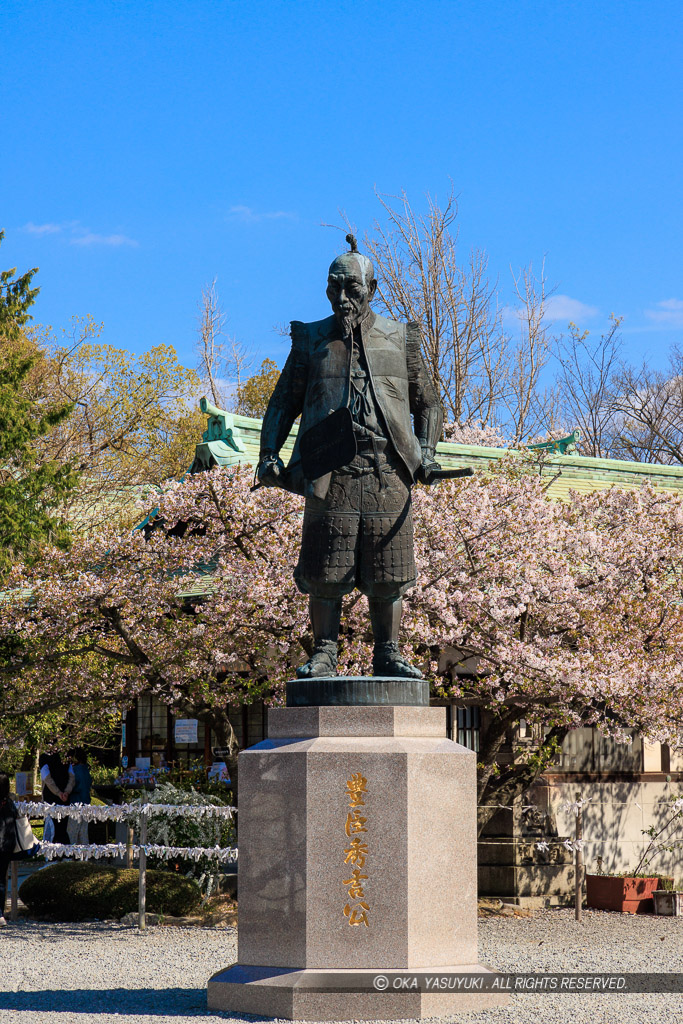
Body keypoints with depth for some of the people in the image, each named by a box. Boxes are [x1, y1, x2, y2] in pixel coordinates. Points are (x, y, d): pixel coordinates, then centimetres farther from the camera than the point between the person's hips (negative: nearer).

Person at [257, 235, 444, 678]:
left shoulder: (400, 339, 14)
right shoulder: (311, 340, 13)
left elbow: (429, 404, 19)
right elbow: (283, 403, 14)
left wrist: (426, 452, 3)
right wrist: (269, 454, -1)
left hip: (388, 473, 1)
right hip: (329, 472, -1)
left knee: (387, 574, 0)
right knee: (326, 573, -5)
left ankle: (388, 655, 9)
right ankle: (324, 654, 3)